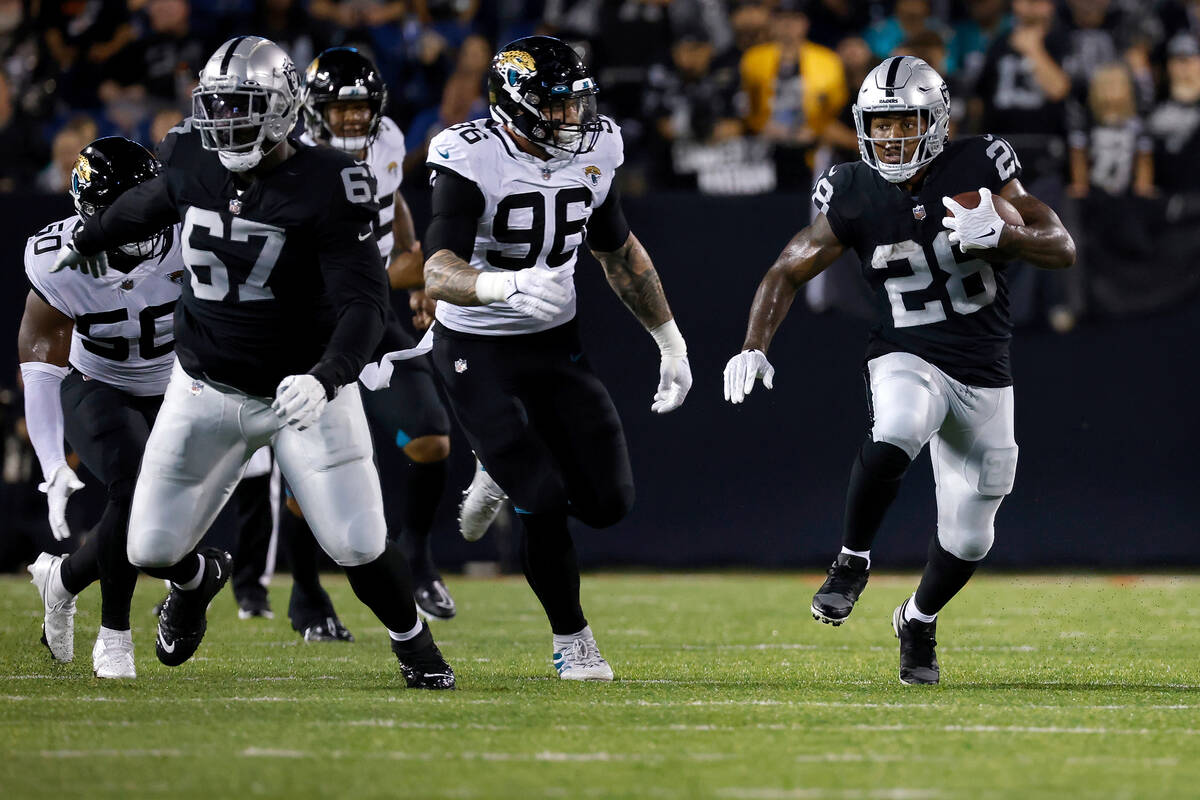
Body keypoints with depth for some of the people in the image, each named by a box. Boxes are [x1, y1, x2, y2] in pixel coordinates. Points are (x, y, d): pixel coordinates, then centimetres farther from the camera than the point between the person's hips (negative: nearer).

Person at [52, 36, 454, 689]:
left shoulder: (328, 184, -18)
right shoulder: (194, 164, -3)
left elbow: (363, 301, -23)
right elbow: (148, 203, 22)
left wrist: (325, 378, -39)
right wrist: (89, 240, 41)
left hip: (302, 391, -4)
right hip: (206, 390, 4)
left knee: (358, 545, -11)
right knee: (153, 549, 3)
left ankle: (413, 643, 22)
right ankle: (199, 578, 43)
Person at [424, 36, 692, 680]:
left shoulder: (592, 150, -4)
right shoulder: (472, 160, -23)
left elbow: (619, 252, 14)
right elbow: (438, 275, -35)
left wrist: (671, 342, 15)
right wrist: (506, 286, -54)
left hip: (555, 344, 6)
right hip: (477, 354, -6)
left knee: (607, 502, -2)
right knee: (546, 504, -14)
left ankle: (507, 473, 28)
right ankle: (569, 637, 9)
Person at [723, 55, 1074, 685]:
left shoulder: (979, 168, -9)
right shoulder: (855, 196, -8)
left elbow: (1063, 250, -10)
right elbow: (789, 272, 1)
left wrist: (1003, 234, -30)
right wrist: (754, 347, -14)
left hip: (984, 378, 2)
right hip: (907, 360, -2)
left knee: (967, 535, 9)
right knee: (895, 435, -38)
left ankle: (918, 620, 39)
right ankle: (852, 561, -18)